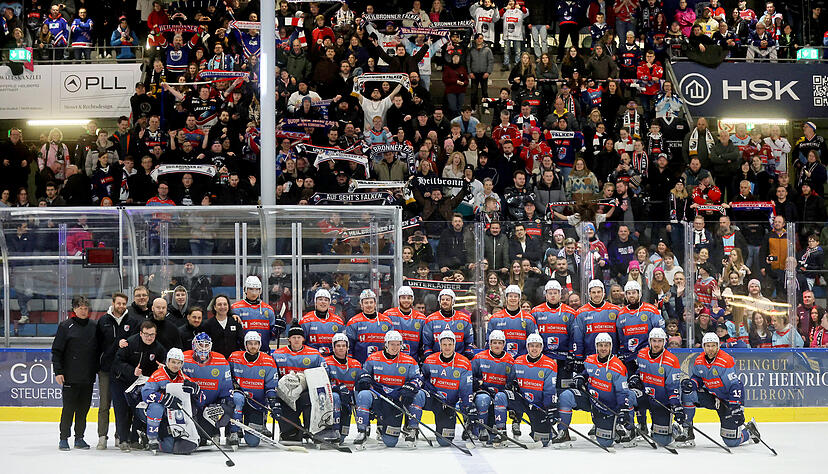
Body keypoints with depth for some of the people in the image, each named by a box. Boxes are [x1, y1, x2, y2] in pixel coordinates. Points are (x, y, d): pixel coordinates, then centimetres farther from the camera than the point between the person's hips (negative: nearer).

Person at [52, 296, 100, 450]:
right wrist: (58, 371, -8)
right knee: (69, 408, -2)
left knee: (84, 408, 6)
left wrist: (97, 368, 11)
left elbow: (99, 349, 16)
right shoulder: (65, 326, -2)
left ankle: (79, 438, 15)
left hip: (88, 377, 4)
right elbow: (57, 350, -2)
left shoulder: (94, 327, 9)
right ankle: (64, 438, 6)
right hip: (70, 376, -4)